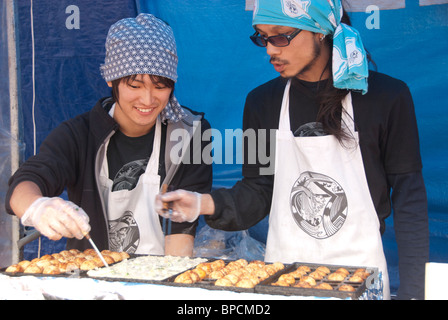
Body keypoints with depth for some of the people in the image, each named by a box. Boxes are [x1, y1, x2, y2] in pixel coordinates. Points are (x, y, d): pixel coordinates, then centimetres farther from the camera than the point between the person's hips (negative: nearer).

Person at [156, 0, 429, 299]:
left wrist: (412, 291, -9)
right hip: (283, 274, 3)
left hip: (360, 274, -2)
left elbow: (409, 197, -6)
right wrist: (206, 204, -15)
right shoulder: (262, 102, 1)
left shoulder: (387, 96, -9)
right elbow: (258, 192, 3)